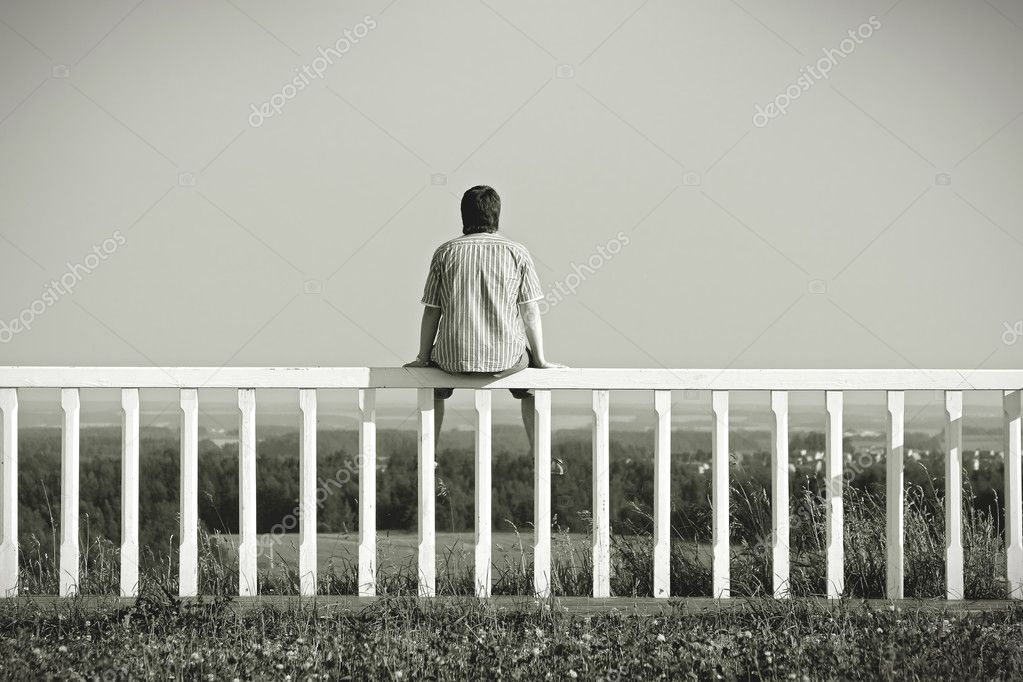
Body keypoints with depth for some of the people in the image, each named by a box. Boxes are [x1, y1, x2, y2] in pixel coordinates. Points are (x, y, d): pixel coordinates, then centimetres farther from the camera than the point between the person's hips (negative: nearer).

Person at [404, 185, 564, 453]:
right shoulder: (517, 253, 1)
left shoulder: (445, 252, 3)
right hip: (507, 358, -1)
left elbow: (431, 312, 4)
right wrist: (541, 360, 11)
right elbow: (530, 311, 2)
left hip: (454, 359, 1)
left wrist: (422, 358, 15)